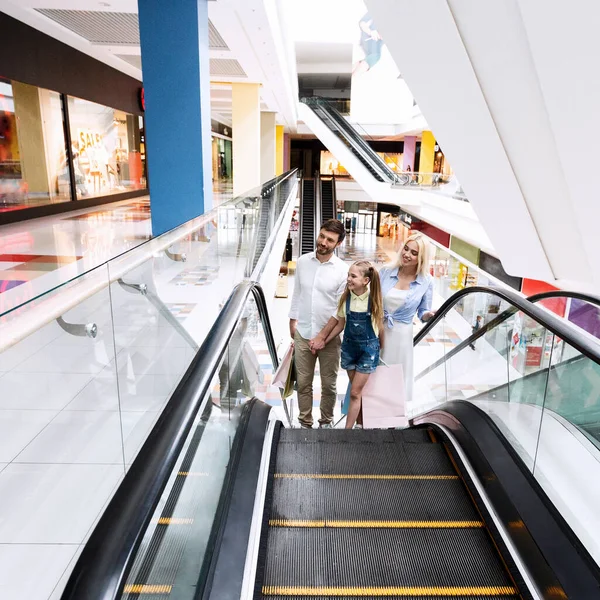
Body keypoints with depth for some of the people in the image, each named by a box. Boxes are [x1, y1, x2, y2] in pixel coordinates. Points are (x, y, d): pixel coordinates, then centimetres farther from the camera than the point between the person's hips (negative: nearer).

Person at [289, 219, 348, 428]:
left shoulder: (343, 270, -11)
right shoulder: (302, 262, -1)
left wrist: (322, 336, -13)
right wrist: (292, 321, 11)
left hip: (330, 337, -2)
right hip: (303, 334, 2)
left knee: (329, 384, 11)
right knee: (303, 382, 12)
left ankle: (326, 422, 32)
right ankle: (305, 423, 28)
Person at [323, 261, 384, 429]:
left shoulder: (374, 299, -14)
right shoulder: (345, 297, -6)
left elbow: (379, 326, -2)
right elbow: (340, 325, 3)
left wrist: (381, 348, 6)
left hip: (368, 348, -3)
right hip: (349, 346, 3)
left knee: (355, 393, -2)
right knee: (358, 390, 14)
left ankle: (348, 429, 6)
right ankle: (360, 424, 29)